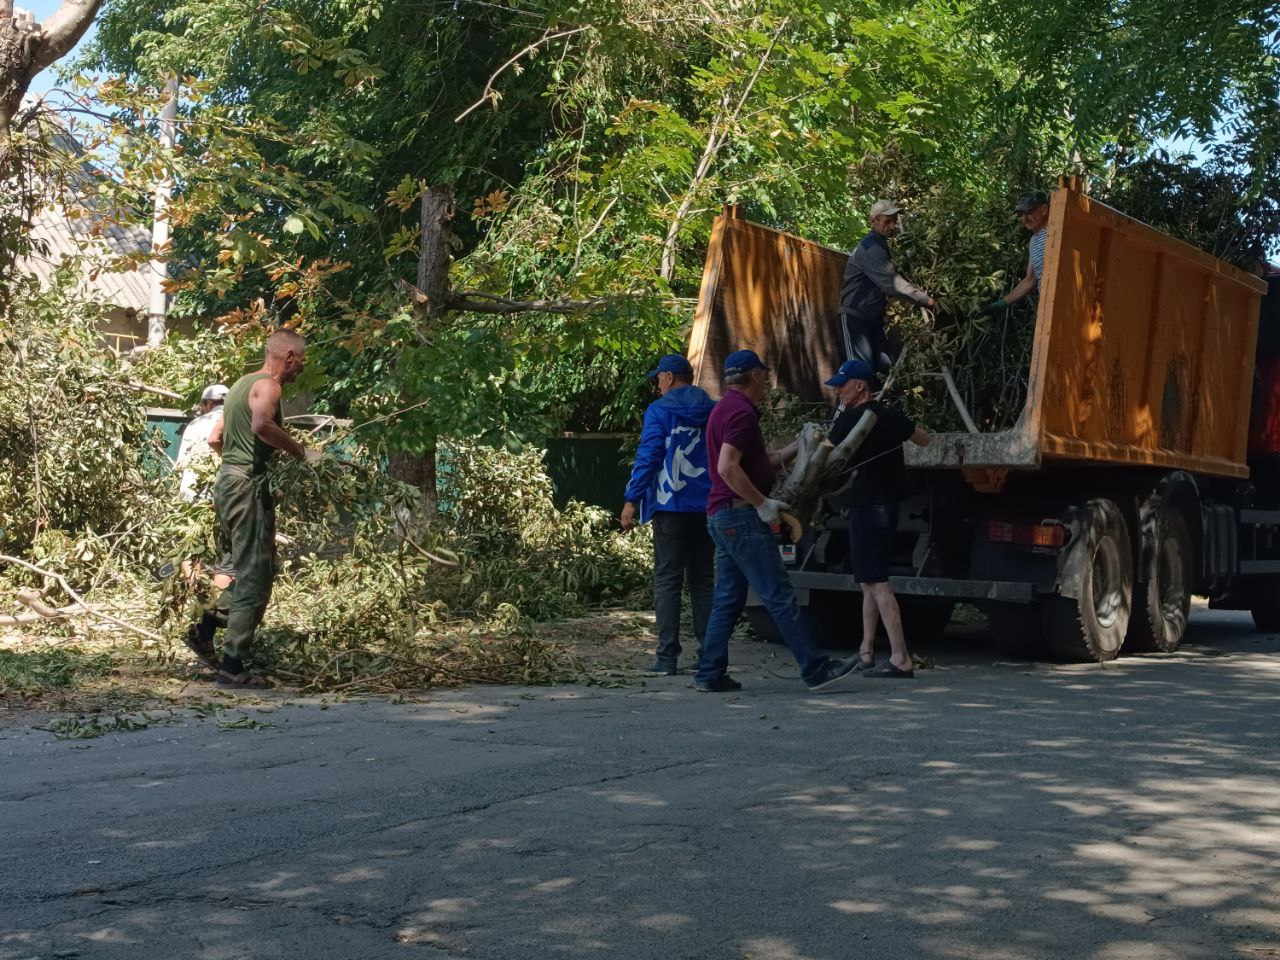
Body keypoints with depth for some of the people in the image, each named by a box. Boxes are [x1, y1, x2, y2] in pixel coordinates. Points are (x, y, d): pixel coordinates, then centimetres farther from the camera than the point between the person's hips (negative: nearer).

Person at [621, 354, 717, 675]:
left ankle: (667, 657, -6)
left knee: (667, 580, -1)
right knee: (702, 580, 12)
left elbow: (647, 457, -11)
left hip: (670, 507, -4)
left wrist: (632, 499, -7)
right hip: (707, 508, 4)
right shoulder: (714, 412, 9)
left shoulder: (658, 411, -5)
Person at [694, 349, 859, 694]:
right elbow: (727, 467, -24)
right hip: (741, 515, -11)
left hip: (721, 517, 11)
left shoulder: (726, 408, 20)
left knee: (728, 600, 11)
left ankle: (710, 675, 11)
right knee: (780, 596, -8)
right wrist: (763, 503, -18)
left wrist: (798, 447, 21)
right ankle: (816, 670, -6)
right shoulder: (741, 411, -13)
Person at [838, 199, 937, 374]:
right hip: (855, 317, -10)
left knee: (885, 366, 3)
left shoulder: (879, 245, 14)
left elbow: (886, 281, 19)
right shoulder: (870, 248, -20)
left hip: (873, 317, 10)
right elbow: (892, 283, -28)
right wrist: (926, 300, -24)